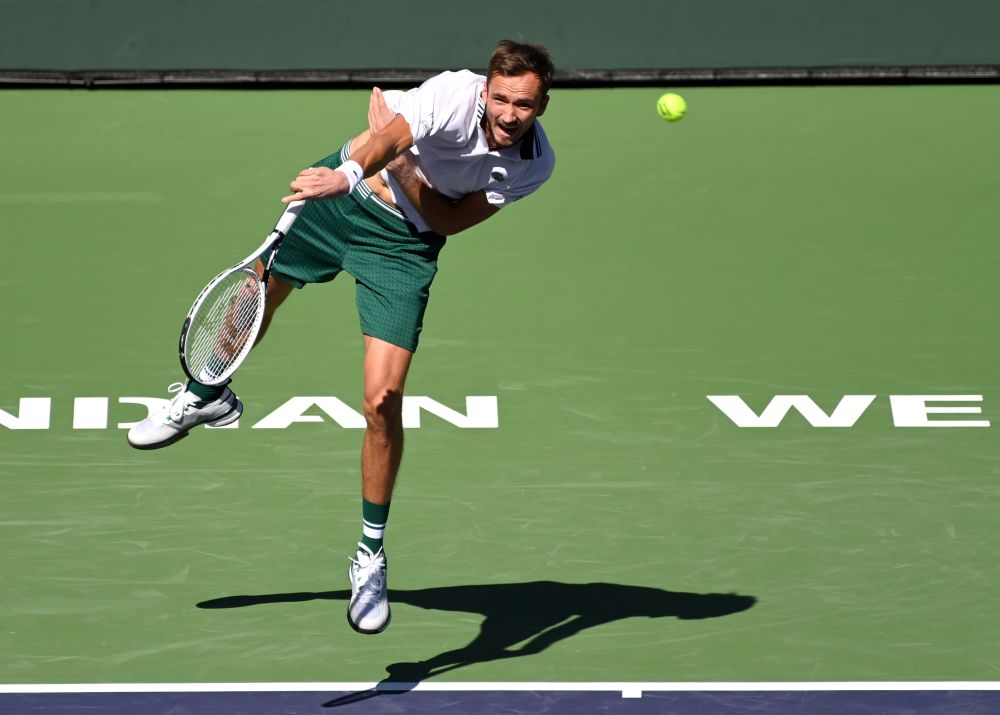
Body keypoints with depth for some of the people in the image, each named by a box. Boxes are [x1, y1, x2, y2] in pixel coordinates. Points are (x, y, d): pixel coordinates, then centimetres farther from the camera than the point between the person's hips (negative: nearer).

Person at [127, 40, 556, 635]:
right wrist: (349, 171, -66)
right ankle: (208, 396, 54)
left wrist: (398, 164, -27)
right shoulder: (455, 94, -28)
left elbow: (449, 219, -16)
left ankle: (371, 555, 7)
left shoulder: (536, 163, -19)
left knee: (383, 402, -11)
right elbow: (393, 135, -47)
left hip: (405, 244, 0)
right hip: (344, 192, 0)